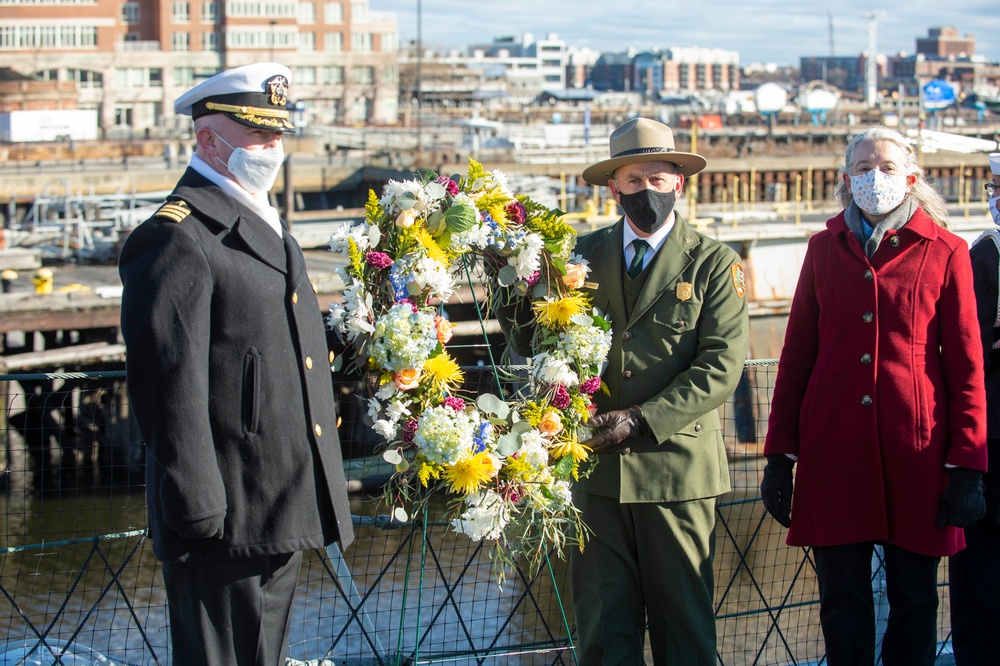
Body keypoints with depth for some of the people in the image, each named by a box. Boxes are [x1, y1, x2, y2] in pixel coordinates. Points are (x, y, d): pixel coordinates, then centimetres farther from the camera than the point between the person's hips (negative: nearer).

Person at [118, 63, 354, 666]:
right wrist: (198, 511, -22)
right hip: (227, 523, -9)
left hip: (285, 515, 10)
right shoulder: (177, 239, -16)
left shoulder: (267, 226, 17)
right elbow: (170, 392, -20)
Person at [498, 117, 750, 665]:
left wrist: (640, 421, -17)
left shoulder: (714, 264, 0)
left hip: (677, 469, -2)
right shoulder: (582, 255, 9)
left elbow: (722, 365, -9)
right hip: (596, 467, 3)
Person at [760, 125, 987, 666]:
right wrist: (779, 454, 5)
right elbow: (795, 356, 11)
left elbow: (966, 367, 1)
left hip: (914, 447, -2)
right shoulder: (825, 250, 10)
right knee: (842, 601, 4)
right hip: (834, 450, 2)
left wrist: (967, 465, -4)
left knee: (914, 599, 5)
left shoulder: (945, 252, 3)